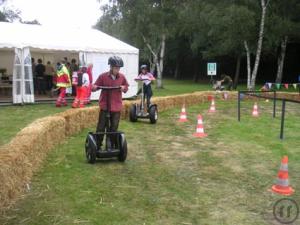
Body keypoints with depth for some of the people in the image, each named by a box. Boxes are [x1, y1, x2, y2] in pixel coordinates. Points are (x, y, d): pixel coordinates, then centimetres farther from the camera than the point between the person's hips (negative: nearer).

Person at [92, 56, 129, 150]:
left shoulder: (122, 77, 1)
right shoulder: (103, 76, -6)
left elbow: (126, 87, 15)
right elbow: (94, 87, 1)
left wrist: (124, 88, -7)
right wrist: (95, 87, -21)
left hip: (116, 107, 2)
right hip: (105, 106, -2)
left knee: (114, 128, 9)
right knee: (101, 127, 0)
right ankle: (98, 146, 14)